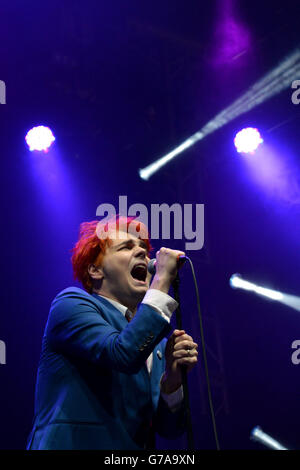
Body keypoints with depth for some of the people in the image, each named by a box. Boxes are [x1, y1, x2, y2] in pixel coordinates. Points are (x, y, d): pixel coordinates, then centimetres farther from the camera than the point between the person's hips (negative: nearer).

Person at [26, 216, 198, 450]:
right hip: (75, 443, -4)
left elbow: (170, 429, 10)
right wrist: (163, 279, -14)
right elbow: (124, 354, -21)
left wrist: (173, 376, -8)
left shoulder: (158, 340, 14)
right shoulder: (70, 303, -3)